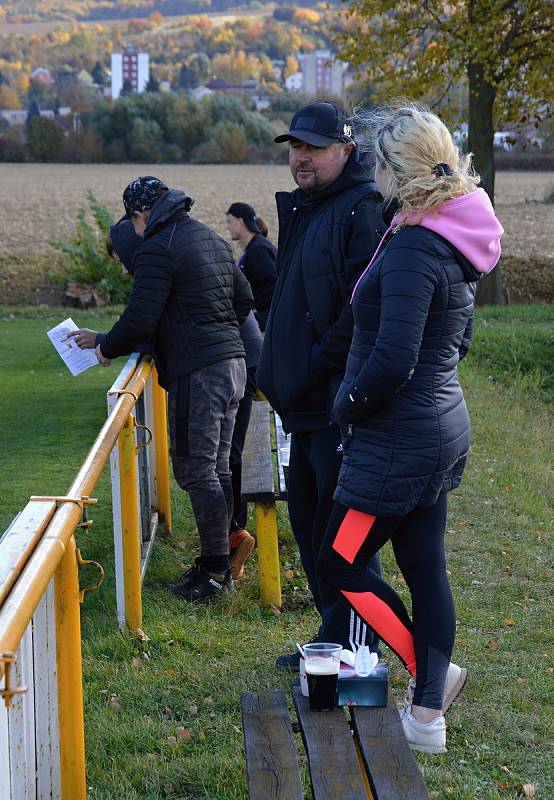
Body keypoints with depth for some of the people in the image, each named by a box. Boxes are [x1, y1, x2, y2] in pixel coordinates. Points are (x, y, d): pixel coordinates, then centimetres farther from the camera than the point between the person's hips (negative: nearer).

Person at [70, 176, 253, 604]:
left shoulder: (157, 249, -11)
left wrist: (104, 344, 3)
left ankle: (215, 568, -1)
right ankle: (220, 564, 18)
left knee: (196, 470, -4)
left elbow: (139, 321, -15)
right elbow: (245, 299, 22)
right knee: (218, 467, 13)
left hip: (198, 374, -9)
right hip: (233, 363, 9)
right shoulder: (213, 239, 16)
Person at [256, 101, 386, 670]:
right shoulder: (301, 210, 17)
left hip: (340, 404, -10)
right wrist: (282, 375, 17)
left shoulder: (361, 211, -14)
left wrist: (318, 364, -20)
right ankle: (332, 638, 29)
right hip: (306, 404, 10)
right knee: (308, 521, 17)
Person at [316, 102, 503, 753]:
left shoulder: (412, 247, -22)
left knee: (340, 569, 2)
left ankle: (430, 672, 12)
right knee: (424, 566, 13)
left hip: (400, 436, -10)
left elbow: (392, 360, -28)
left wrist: (347, 406, -11)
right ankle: (427, 712, 20)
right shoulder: (453, 243, 9)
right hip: (442, 425, 10)